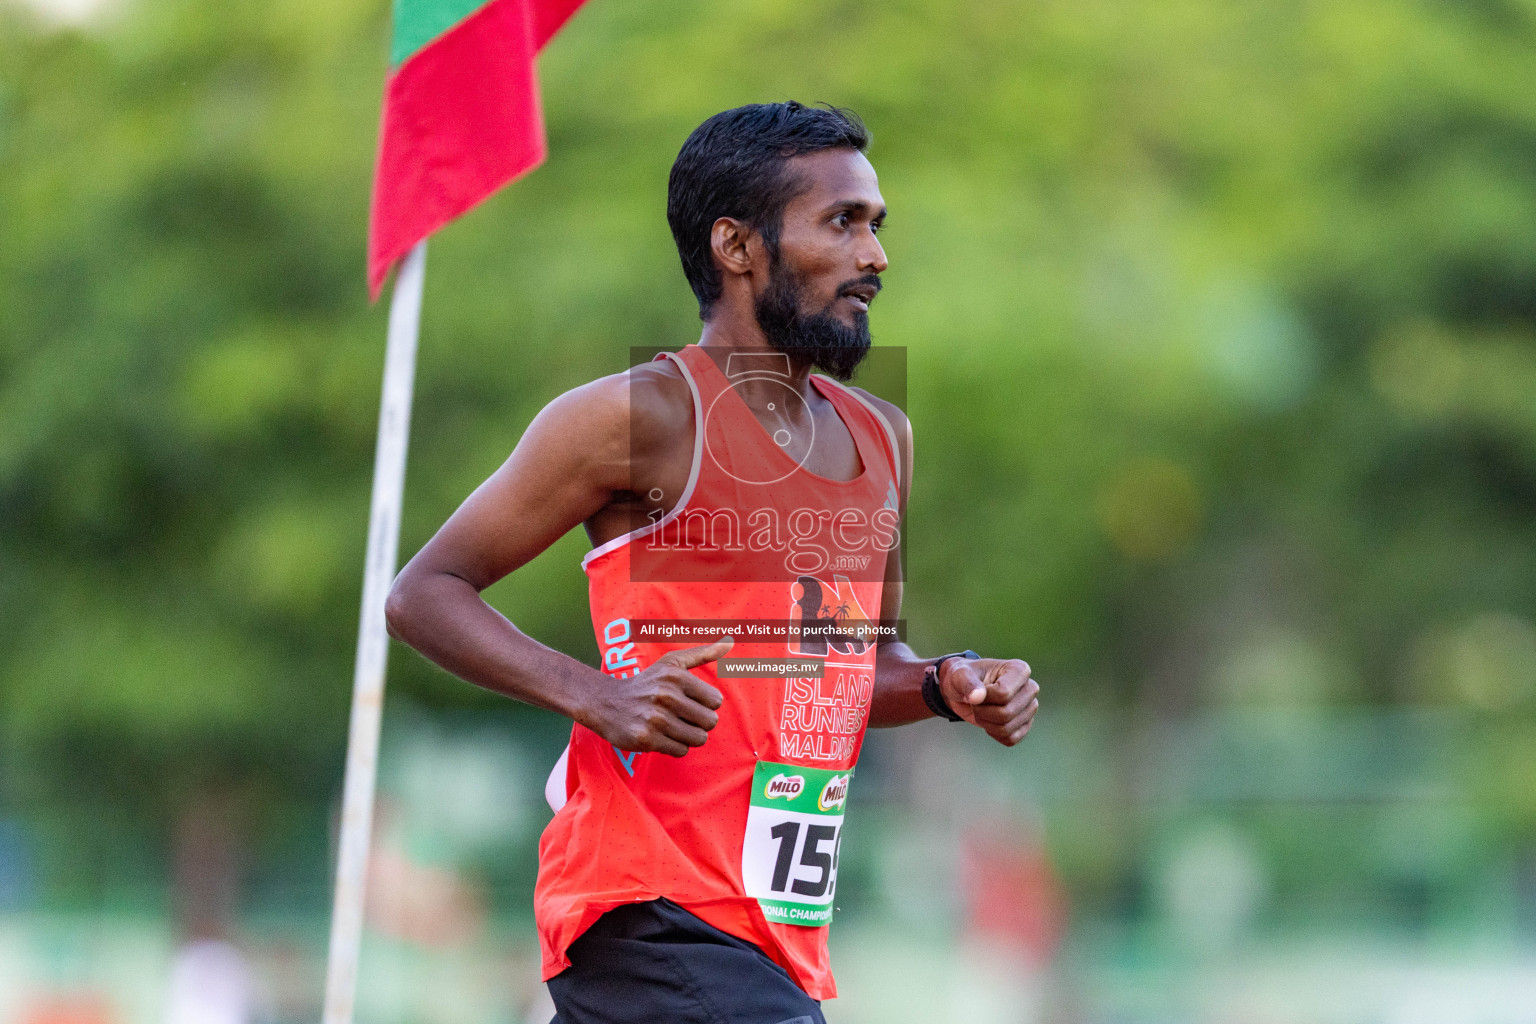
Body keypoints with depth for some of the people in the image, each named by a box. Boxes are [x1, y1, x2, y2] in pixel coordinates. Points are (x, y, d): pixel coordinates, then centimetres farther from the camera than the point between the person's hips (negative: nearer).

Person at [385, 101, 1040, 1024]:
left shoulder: (882, 441, 16)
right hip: (656, 911, -8)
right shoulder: (645, 414, -7)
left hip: (783, 934, 8)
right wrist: (596, 695, -20)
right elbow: (423, 594, -5)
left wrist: (945, 687, 6)